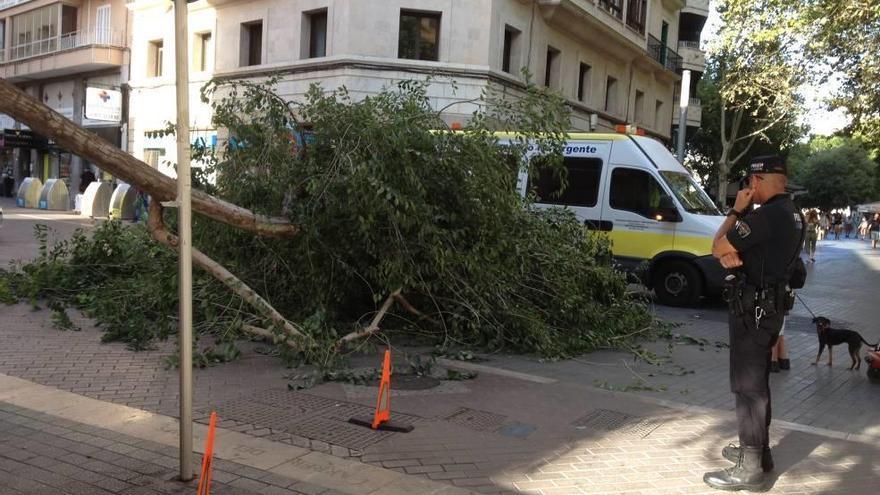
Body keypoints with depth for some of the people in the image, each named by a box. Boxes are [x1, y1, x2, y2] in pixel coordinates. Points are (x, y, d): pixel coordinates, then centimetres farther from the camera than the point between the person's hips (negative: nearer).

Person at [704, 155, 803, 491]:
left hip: (753, 309, -10)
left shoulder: (766, 216, -23)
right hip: (770, 305, 10)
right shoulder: (792, 215, 10)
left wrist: (736, 210, -5)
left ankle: (751, 468, 4)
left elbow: (717, 248, -15)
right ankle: (758, 449, 32)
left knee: (747, 386, -3)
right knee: (757, 382, 19)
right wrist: (731, 254, -8)